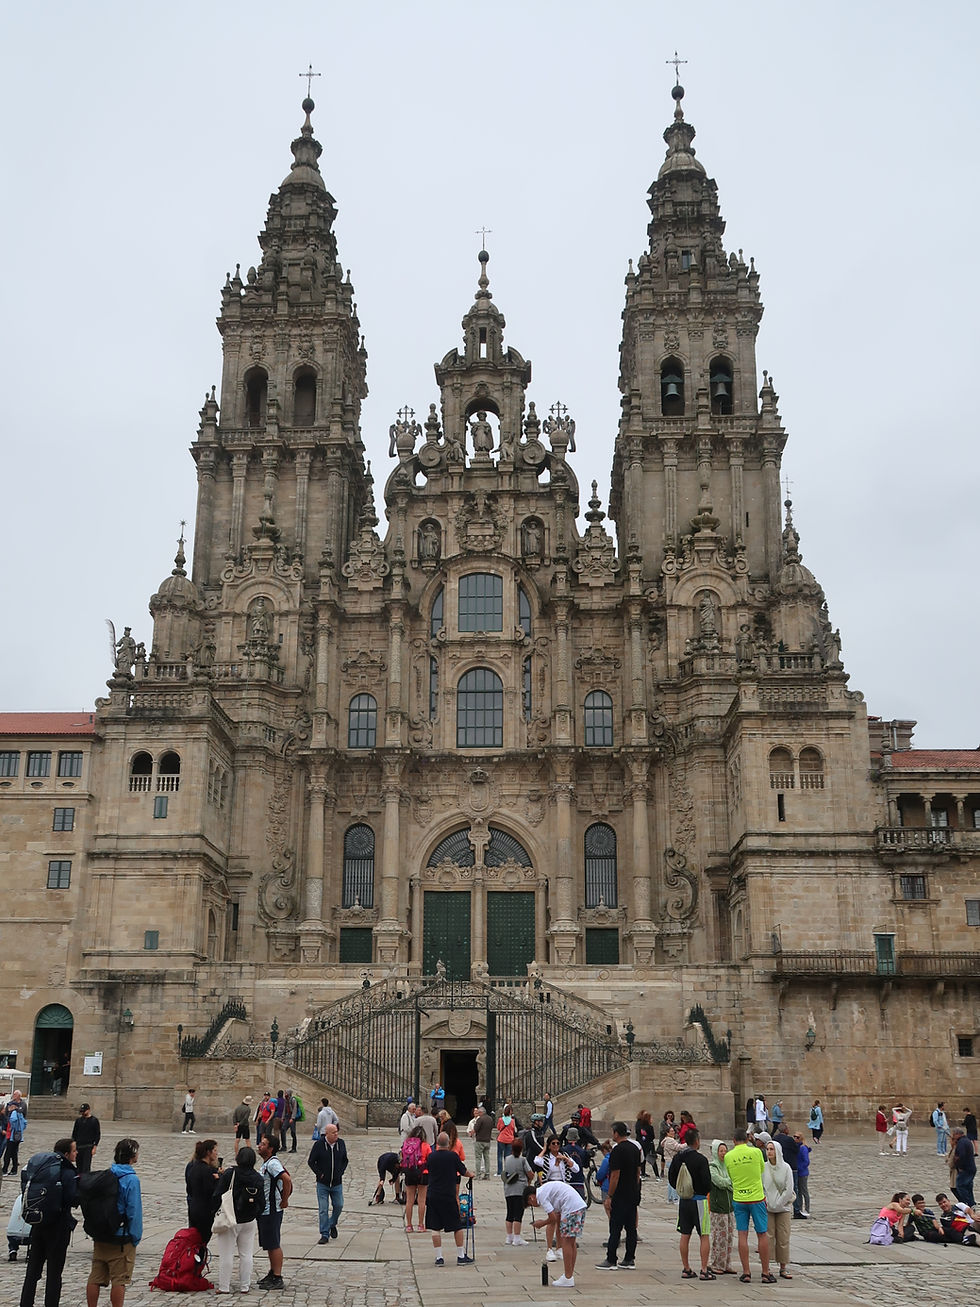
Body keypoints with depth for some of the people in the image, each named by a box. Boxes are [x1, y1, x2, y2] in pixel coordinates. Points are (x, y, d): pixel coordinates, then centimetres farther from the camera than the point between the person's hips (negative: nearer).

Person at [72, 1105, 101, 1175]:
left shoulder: (94, 1120, -2)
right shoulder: (78, 1120, 8)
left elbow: (98, 1135, -1)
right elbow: (74, 1134, 15)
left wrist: (94, 1147, -7)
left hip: (88, 1148, -4)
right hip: (78, 1147, 4)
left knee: (86, 1166, -10)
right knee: (79, 1166, 7)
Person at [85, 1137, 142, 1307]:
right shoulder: (131, 1180, -14)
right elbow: (134, 1212, -16)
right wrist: (136, 1237, -7)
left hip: (100, 1236, 6)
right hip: (121, 1238, -6)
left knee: (95, 1278, 13)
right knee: (119, 1280, 2)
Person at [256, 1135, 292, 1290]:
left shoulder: (273, 1163, -20)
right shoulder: (265, 1164, 12)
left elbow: (287, 1179, -33)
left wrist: (285, 1201, -23)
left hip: (272, 1211, -10)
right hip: (264, 1210, 10)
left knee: (274, 1245, -4)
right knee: (269, 1244, 18)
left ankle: (277, 1278, 0)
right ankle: (272, 1273, 28)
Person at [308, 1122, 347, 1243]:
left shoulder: (341, 1143, -1)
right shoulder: (319, 1144, -11)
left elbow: (345, 1160, 13)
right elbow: (311, 1162, -3)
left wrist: (340, 1172, 2)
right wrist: (319, 1174, -7)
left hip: (337, 1183, 3)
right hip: (322, 1183, -3)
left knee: (338, 1206, 6)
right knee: (323, 1210, -2)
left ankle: (332, 1224, 33)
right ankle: (325, 1234, 7)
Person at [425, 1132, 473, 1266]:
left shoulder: (431, 1156, 0)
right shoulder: (453, 1156, -8)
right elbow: (464, 1172, 3)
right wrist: (471, 1174, 26)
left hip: (432, 1196, 2)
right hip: (449, 1196, -2)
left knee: (435, 1228, 7)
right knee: (458, 1227, 9)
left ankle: (439, 1257, 6)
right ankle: (461, 1256, 12)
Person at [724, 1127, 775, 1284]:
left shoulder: (728, 1156, -2)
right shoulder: (756, 1152, -7)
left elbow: (730, 1177, 8)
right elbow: (762, 1170, 8)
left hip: (739, 1199, 1)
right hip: (757, 1198, -1)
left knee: (742, 1235, 6)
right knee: (762, 1234, 7)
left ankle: (746, 1272, 6)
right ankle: (766, 1273, 10)